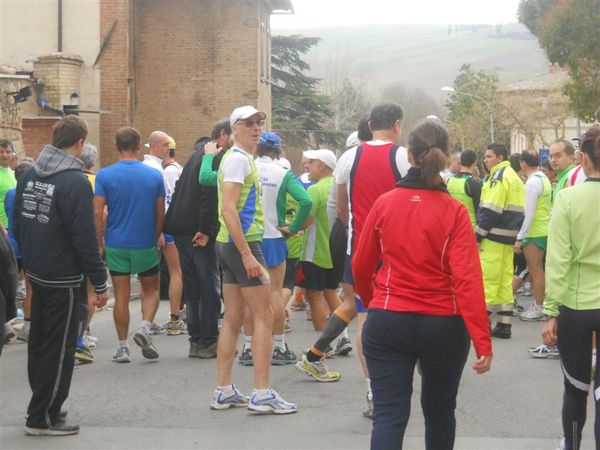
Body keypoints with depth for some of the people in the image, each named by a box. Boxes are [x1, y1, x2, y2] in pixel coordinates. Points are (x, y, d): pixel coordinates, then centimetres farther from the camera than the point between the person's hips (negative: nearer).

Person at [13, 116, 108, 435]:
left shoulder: (30, 175, 5)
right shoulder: (74, 181, -19)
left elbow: (17, 223, 14)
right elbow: (85, 238, -20)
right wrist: (99, 283, -15)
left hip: (36, 274, 8)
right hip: (62, 278, -8)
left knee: (39, 342, 18)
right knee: (59, 349, 1)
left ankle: (43, 405, 30)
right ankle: (42, 417, 6)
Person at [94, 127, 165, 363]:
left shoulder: (104, 175, -7)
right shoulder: (154, 175, -2)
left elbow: (98, 213, -10)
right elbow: (160, 213, 2)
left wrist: (100, 243, -1)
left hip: (116, 245, 0)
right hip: (146, 245, 0)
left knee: (121, 296, 6)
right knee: (151, 290, 17)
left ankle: (123, 347, 9)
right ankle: (145, 328, -6)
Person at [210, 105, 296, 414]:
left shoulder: (239, 157, 19)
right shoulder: (239, 159, -12)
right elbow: (228, 210, -21)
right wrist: (247, 255, -24)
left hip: (229, 245, 10)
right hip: (242, 243, -10)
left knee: (233, 319, 10)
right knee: (263, 317, -7)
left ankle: (224, 391, 13)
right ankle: (262, 394, -7)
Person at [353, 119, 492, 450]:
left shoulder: (384, 203, -2)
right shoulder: (454, 212, -9)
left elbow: (360, 267, 7)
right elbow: (467, 280, -15)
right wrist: (483, 343, -15)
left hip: (387, 323, 1)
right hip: (443, 326, 0)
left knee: (389, 416, -2)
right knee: (439, 410, 20)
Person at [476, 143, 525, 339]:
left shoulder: (499, 176, -12)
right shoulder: (514, 177, 18)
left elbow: (491, 210, -19)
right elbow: (519, 211, 19)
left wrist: (478, 234, -16)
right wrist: (515, 234, 18)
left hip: (494, 236, -9)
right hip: (509, 237, 9)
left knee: (488, 279, -7)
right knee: (505, 279, 10)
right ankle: (504, 325, 12)